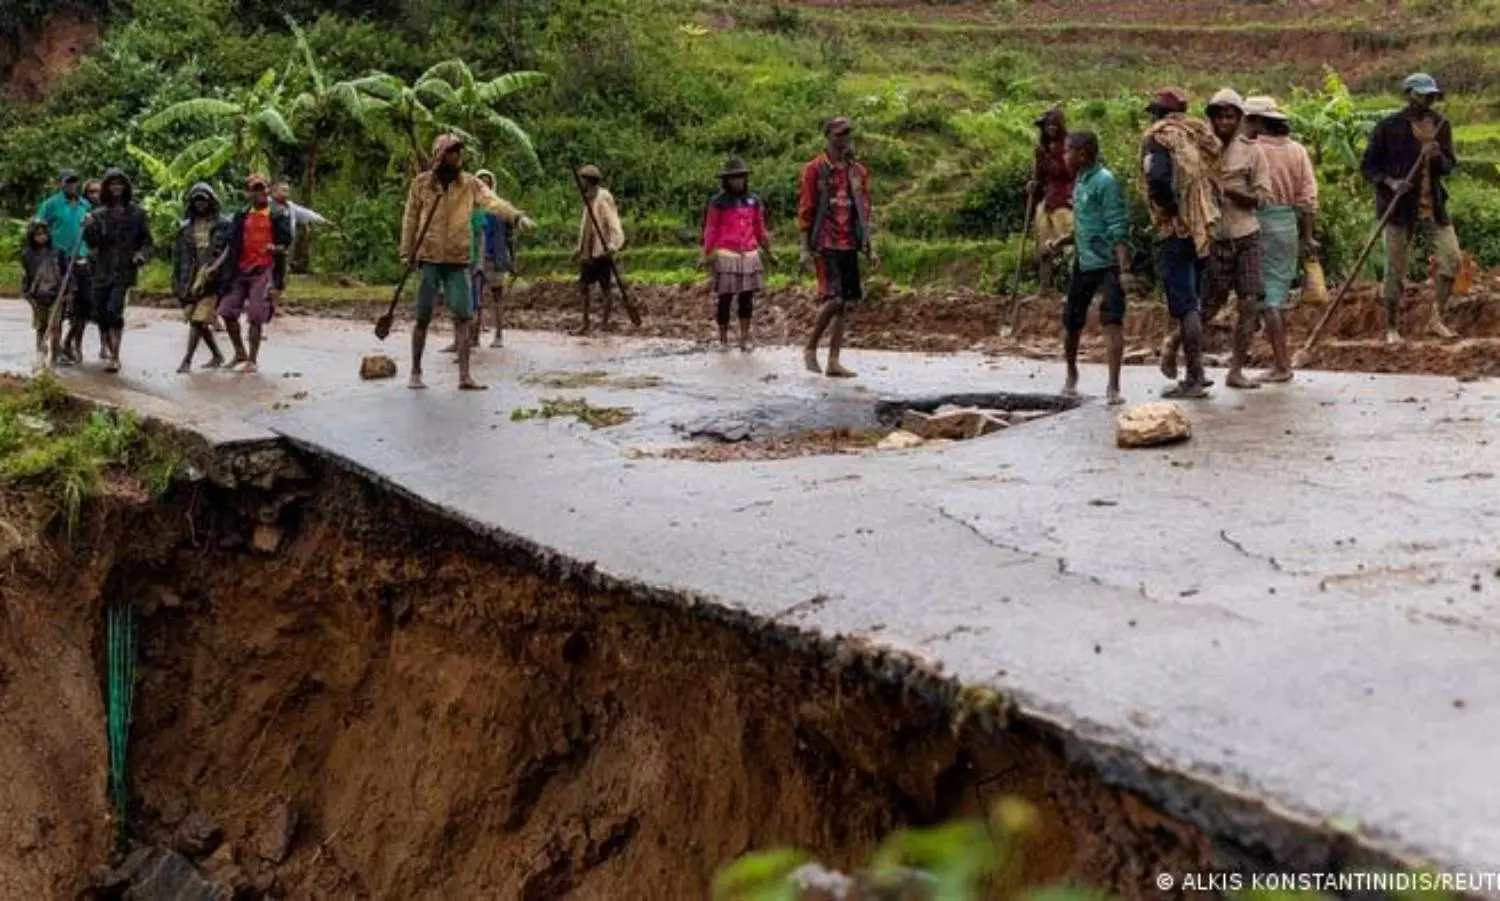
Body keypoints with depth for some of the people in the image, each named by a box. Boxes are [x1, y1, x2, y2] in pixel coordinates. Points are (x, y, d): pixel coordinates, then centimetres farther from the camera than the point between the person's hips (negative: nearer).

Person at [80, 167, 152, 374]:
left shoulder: (136, 213, 5)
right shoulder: (98, 215, 8)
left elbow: (146, 239, 11)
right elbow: (92, 244, 3)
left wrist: (142, 254, -9)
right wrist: (89, 228, -16)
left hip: (124, 271, -3)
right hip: (101, 271, 3)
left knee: (114, 311, -18)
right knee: (99, 313, 8)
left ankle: (114, 357, -18)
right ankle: (107, 348, 33)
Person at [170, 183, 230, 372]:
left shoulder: (223, 224, 2)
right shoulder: (186, 227, 15)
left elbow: (232, 248, -5)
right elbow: (178, 253, 18)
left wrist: (217, 266, -17)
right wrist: (175, 280, 14)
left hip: (211, 278, -5)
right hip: (189, 279, 5)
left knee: (198, 319, -12)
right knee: (199, 320, 8)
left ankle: (187, 360, -11)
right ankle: (217, 355, 24)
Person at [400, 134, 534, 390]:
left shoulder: (470, 183, 0)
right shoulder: (421, 183, 0)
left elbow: (492, 201, -17)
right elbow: (410, 219, 6)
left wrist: (516, 216, -34)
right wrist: (407, 252, 2)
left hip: (459, 260, 1)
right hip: (429, 258, -1)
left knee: (462, 317, -3)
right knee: (423, 318, 4)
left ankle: (464, 376, 0)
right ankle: (415, 373, 17)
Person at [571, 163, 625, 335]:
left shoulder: (604, 198, -12)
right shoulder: (588, 199, 15)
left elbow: (613, 224, -21)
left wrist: (613, 245, -33)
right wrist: (578, 248, 25)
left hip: (602, 252, -8)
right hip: (588, 253, 8)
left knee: (604, 288, 0)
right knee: (583, 286, 6)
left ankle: (605, 322, 8)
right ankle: (585, 324, 12)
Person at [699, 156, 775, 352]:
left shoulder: (753, 201, 9)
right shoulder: (718, 203, -2)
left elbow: (760, 229, 15)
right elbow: (711, 230, -3)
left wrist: (768, 252, 17)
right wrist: (705, 256, -8)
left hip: (749, 255, 4)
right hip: (726, 256, -3)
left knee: (746, 299, 5)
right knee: (725, 299, 2)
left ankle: (745, 339, 11)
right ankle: (723, 340, 12)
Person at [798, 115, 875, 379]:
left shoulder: (858, 171, 13)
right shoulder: (814, 169, -2)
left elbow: (864, 211, 17)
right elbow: (804, 210, -4)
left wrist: (869, 248, 13)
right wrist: (805, 248, -10)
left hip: (850, 246, 6)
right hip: (826, 245, -5)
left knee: (845, 303, 4)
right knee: (834, 299, -16)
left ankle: (833, 362, 9)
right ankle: (810, 348, 4)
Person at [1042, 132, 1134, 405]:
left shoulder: (1105, 182, -14)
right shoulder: (1080, 183, 11)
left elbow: (1118, 230, -19)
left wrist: (1124, 269, -25)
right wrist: (1061, 241, 8)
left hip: (1108, 263, -8)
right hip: (1084, 262, 8)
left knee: (1112, 321, -12)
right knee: (1071, 321, 13)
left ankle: (1114, 387, -9)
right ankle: (1071, 375, 34)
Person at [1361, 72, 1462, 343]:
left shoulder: (1441, 125, 6)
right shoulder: (1389, 126, -6)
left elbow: (1449, 166, 9)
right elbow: (1368, 165, -3)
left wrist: (1438, 157, -14)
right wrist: (1390, 182, -20)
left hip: (1433, 205, 4)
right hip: (1400, 206, -4)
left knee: (1452, 258, -5)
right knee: (1395, 270, 0)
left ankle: (1437, 319, 8)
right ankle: (1391, 328, 12)